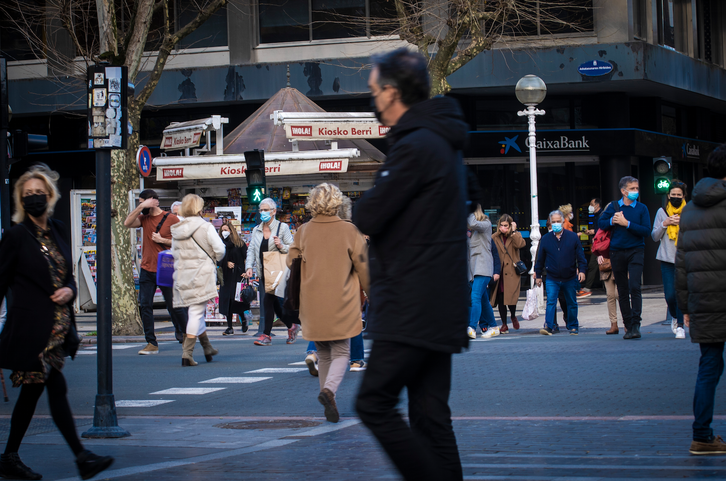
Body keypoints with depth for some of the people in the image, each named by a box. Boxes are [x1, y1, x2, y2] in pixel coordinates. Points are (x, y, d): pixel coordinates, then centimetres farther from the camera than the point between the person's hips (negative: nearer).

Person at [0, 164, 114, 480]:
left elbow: (68, 274, 20)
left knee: (33, 390, 11)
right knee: (56, 389, -8)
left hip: (57, 326, 7)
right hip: (32, 326, -7)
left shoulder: (58, 230, 11)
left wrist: (69, 291, -2)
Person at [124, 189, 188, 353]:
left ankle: (184, 333, 25)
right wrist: (141, 207, -11)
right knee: (144, 305, -1)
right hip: (147, 270, 5)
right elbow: (127, 223, -6)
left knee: (173, 306, 2)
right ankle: (151, 344, 3)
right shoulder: (144, 218, 10)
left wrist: (163, 240, -12)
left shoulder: (171, 219, -4)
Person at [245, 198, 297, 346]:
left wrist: (281, 246, -22)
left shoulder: (282, 228, -1)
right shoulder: (256, 230, 13)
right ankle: (291, 326, 23)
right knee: (274, 302, 4)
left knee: (268, 300, -14)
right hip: (264, 273, 6)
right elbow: (251, 249, 11)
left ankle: (266, 334, -10)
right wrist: (249, 266, -4)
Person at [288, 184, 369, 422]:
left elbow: (291, 263, 6)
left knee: (323, 355, 16)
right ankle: (329, 388, -23)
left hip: (312, 306, 3)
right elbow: (363, 266, -1)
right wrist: (369, 291, 13)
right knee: (341, 353, 5)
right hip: (341, 304, -3)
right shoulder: (349, 231, -7)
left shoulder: (303, 232, -2)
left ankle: (330, 405, 14)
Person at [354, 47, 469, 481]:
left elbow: (367, 218, -16)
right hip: (439, 307, 10)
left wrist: (362, 207, 5)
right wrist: (374, 209, 6)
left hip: (413, 308, -10)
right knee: (430, 415, 10)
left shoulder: (415, 147, -16)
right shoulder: (442, 143, 17)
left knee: (374, 402, -8)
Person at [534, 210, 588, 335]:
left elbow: (580, 255, 3)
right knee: (551, 302, -13)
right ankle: (549, 327, -17)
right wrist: (538, 275, 10)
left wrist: (582, 270, -7)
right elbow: (540, 258, 9)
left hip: (570, 278, 0)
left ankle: (573, 327, 22)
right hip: (552, 279, 0)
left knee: (572, 303, 10)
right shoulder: (546, 239, 3)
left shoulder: (573, 237, 0)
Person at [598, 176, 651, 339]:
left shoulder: (641, 208, 1)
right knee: (622, 291, 6)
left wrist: (627, 223, -15)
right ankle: (628, 326, 12)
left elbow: (646, 231, -8)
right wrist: (612, 221, -11)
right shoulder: (613, 207, 7)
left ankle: (636, 324, -16)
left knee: (634, 287, -16)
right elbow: (601, 223, 7)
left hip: (636, 251, -2)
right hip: (617, 252, 2)